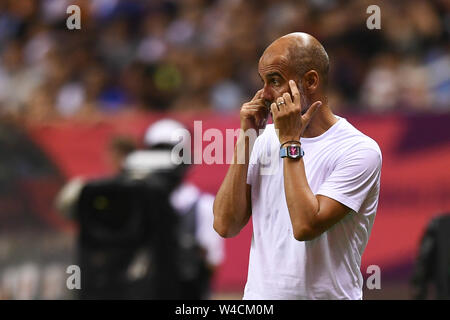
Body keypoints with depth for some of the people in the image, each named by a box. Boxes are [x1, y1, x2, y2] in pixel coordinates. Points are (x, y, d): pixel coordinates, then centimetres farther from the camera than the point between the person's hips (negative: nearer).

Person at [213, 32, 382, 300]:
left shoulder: (359, 150, -7)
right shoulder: (267, 138, 10)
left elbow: (306, 226, -17)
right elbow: (226, 225, 2)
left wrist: (290, 142, -12)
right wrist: (246, 138, -1)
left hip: (326, 294, -4)